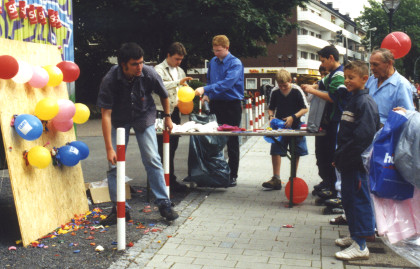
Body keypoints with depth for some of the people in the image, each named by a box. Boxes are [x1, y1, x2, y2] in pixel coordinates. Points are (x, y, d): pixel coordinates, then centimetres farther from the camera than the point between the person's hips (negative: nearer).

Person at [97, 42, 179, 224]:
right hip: (119, 120, 0)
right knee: (115, 163, -3)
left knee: (152, 160, -7)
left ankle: (164, 203, 4)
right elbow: (106, 114, -26)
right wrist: (109, 148, -29)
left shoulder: (149, 74, -24)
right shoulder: (110, 80, -28)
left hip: (144, 117, 0)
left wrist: (167, 117, 12)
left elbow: (164, 96, -2)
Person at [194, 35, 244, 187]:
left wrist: (206, 89, -31)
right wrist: (206, 94, 6)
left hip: (232, 105, -5)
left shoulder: (235, 64, -10)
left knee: (232, 141, 1)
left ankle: (232, 175, 8)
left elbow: (227, 83, -24)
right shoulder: (213, 62, 9)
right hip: (215, 103, 6)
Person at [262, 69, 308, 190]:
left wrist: (293, 117, -20)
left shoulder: (297, 90, -10)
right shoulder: (275, 92, -2)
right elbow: (271, 108, 11)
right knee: (275, 151, -6)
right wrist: (271, 116, -10)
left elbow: (305, 108, -7)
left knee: (296, 153, 7)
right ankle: (276, 179, -1)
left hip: (295, 126, -1)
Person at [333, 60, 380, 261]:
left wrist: (344, 156, -21)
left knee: (357, 198, -7)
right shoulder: (353, 100, 16)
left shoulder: (365, 102, -15)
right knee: (348, 197, 18)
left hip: (357, 161, -10)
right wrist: (339, 157, 15)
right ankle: (355, 236, 32)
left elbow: (364, 134, -24)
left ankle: (360, 246, -2)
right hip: (348, 161, 10)